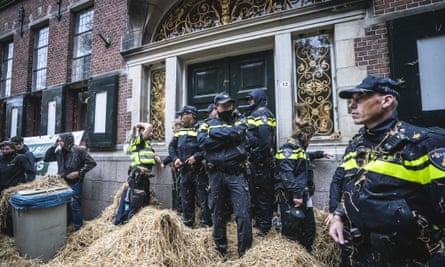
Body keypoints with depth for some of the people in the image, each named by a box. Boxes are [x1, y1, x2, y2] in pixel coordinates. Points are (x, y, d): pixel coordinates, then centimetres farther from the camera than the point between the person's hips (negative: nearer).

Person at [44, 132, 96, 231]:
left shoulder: (79, 150, -13)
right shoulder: (59, 152, 7)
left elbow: (92, 163, -14)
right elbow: (46, 159, 12)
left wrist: (79, 172, -19)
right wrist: (53, 146, 1)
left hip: (75, 182, -6)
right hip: (63, 182, 6)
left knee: (74, 204, -6)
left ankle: (78, 228, 6)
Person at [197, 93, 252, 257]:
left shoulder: (240, 121, 12)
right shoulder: (208, 124, 12)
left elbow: (237, 133, -12)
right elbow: (202, 141, -9)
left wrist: (215, 133, -4)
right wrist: (229, 137, -8)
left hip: (236, 174, -1)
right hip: (216, 174, 1)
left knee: (243, 214, -5)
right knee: (218, 214, 12)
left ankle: (245, 252, 9)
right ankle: (220, 250, 30)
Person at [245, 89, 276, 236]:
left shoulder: (261, 113, -10)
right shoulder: (254, 114, 20)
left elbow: (265, 138, -24)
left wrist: (259, 156, -23)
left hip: (261, 161, -10)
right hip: (255, 160, 10)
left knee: (262, 193, -2)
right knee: (255, 191, 18)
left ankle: (265, 226, 9)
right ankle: (259, 221, 31)